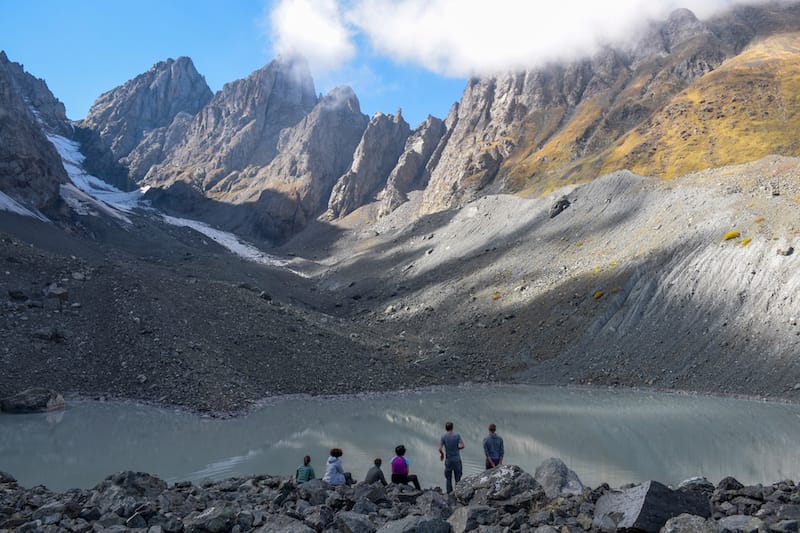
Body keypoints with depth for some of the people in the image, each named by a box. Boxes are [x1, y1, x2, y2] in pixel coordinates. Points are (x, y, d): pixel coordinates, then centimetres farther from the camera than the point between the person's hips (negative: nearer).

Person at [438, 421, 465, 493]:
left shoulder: (443, 437, -5)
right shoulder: (457, 435, -6)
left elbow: (440, 449, -11)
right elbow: (462, 446, -13)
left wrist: (442, 454, 8)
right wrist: (457, 448, 7)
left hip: (448, 460, 1)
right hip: (457, 459, -1)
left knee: (448, 479, 9)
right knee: (458, 478, 7)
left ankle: (449, 493, 10)